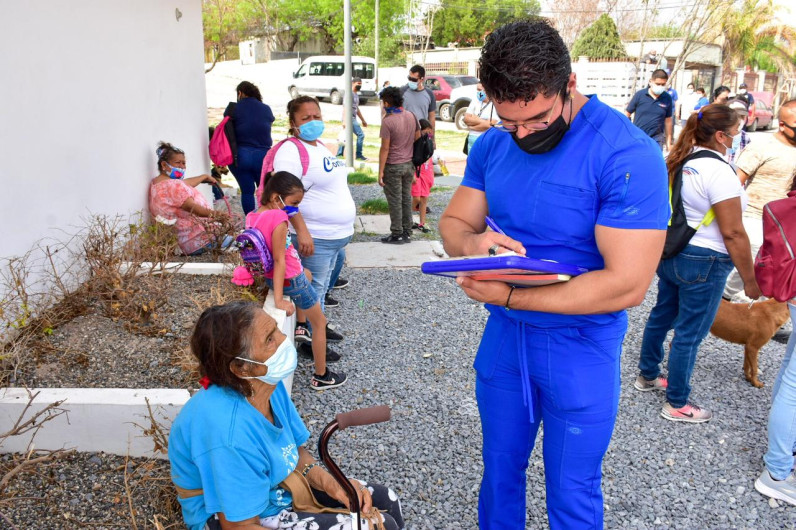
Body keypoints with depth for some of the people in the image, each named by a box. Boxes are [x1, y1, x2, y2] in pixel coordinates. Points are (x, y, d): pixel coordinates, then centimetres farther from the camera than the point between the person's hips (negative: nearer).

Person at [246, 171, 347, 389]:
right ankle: (321, 376, 24)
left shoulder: (252, 216, -5)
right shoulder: (279, 218, -28)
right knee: (320, 322, 12)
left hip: (271, 277, 9)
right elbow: (279, 260, -28)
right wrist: (279, 299, -26)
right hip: (291, 279, -8)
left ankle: (301, 326, 49)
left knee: (306, 275, 40)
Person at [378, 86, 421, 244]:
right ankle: (407, 233, 19)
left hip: (393, 167, -6)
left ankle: (397, 234, 9)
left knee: (395, 201, 2)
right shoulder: (411, 116, 2)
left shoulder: (388, 121, -17)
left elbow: (385, 148, -17)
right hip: (409, 164, 6)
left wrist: (381, 171, -11)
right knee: (406, 198, 13)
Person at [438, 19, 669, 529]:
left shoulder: (627, 155, -23)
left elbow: (627, 284, -26)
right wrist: (472, 243, -21)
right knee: (500, 473, 22)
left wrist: (508, 297, -25)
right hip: (504, 336, 5)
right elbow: (453, 221, 4)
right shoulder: (492, 145, -3)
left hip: (581, 350, -5)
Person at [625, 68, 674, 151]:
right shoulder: (640, 95, -7)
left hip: (656, 140, 1)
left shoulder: (667, 98, -1)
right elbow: (627, 114, -1)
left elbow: (668, 120, 8)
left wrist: (668, 141, 10)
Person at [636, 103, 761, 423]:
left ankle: (647, 376, 41)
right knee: (689, 333, 5)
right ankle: (677, 404, 19)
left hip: (671, 252, 8)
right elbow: (733, 233, -20)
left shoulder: (680, 160, 2)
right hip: (704, 262, -8)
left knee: (662, 315, 22)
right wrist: (750, 280, -11)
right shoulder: (718, 171, -22)